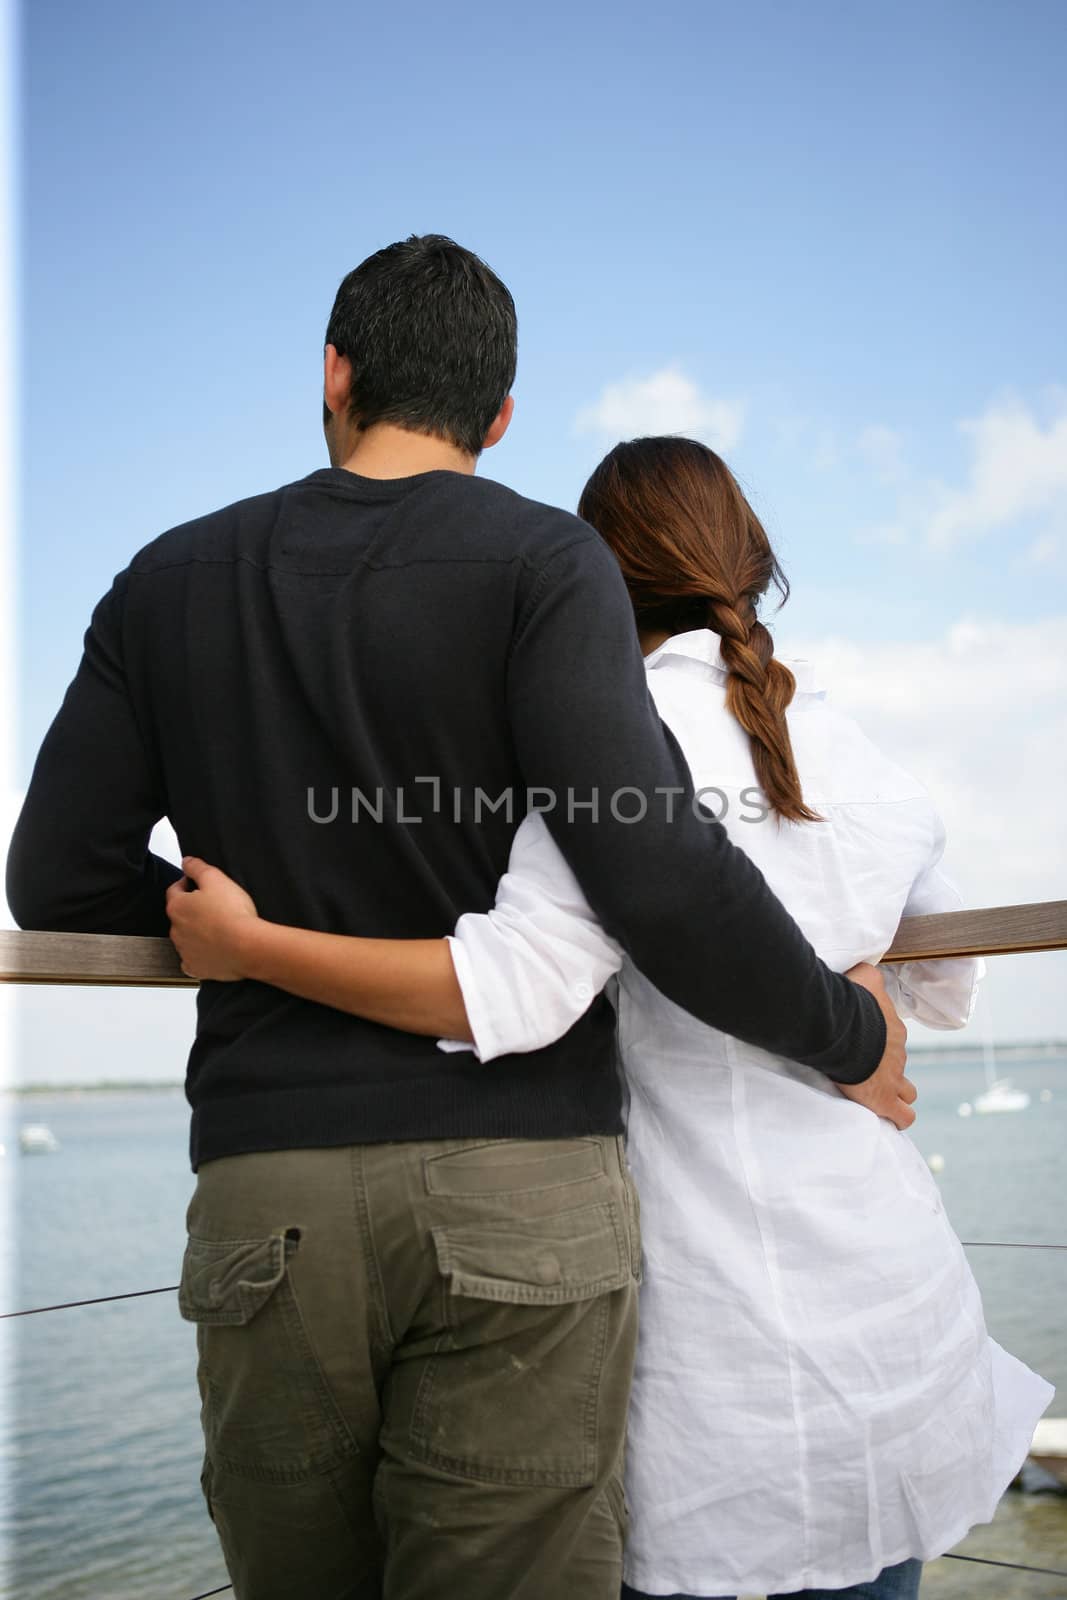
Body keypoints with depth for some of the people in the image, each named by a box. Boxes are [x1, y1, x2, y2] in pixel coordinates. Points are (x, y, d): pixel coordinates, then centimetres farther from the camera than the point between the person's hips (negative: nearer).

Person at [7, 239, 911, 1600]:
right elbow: (654, 871, -14)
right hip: (521, 1182, -3)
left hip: (266, 1196, 3)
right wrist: (849, 1036, 1)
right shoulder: (542, 562, -2)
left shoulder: (170, 582, 11)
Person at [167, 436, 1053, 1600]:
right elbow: (945, 990, 22)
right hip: (893, 1291, 6)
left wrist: (249, 946, -16)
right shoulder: (876, 772, 7)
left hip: (722, 1315, -5)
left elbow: (515, 990, -23)